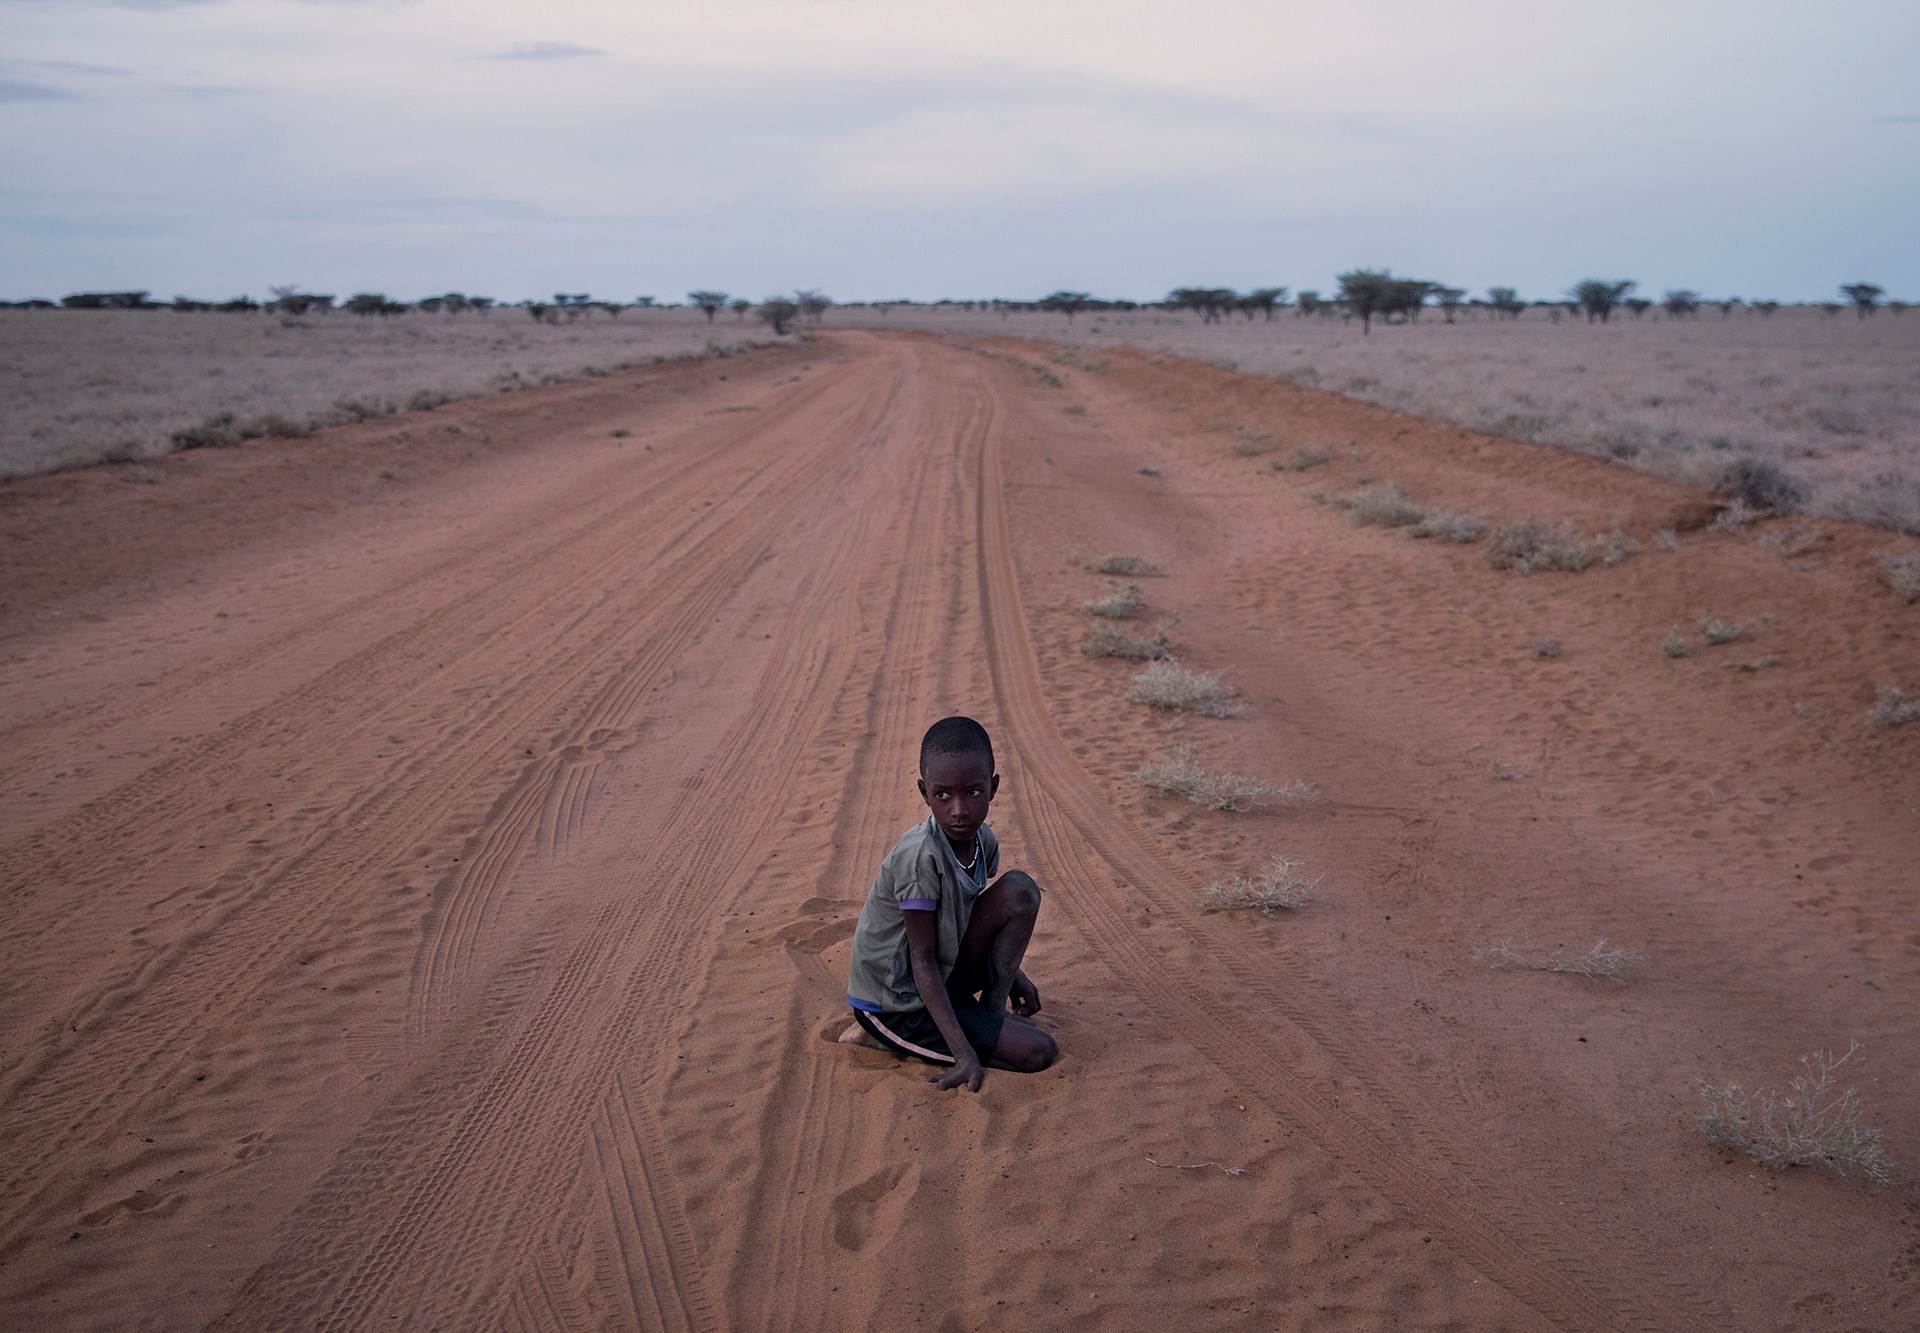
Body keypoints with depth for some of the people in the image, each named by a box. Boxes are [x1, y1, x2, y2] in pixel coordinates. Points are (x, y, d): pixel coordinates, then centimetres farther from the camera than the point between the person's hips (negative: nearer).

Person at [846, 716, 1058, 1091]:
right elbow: (923, 960, -24)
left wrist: (1010, 973, 12)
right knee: (1038, 1051, -15)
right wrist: (963, 1052, -27)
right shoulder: (921, 856, -29)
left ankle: (993, 1009, 0)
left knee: (1020, 889, -7)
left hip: (947, 971, 8)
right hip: (897, 1006, -7)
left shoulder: (983, 841, -6)